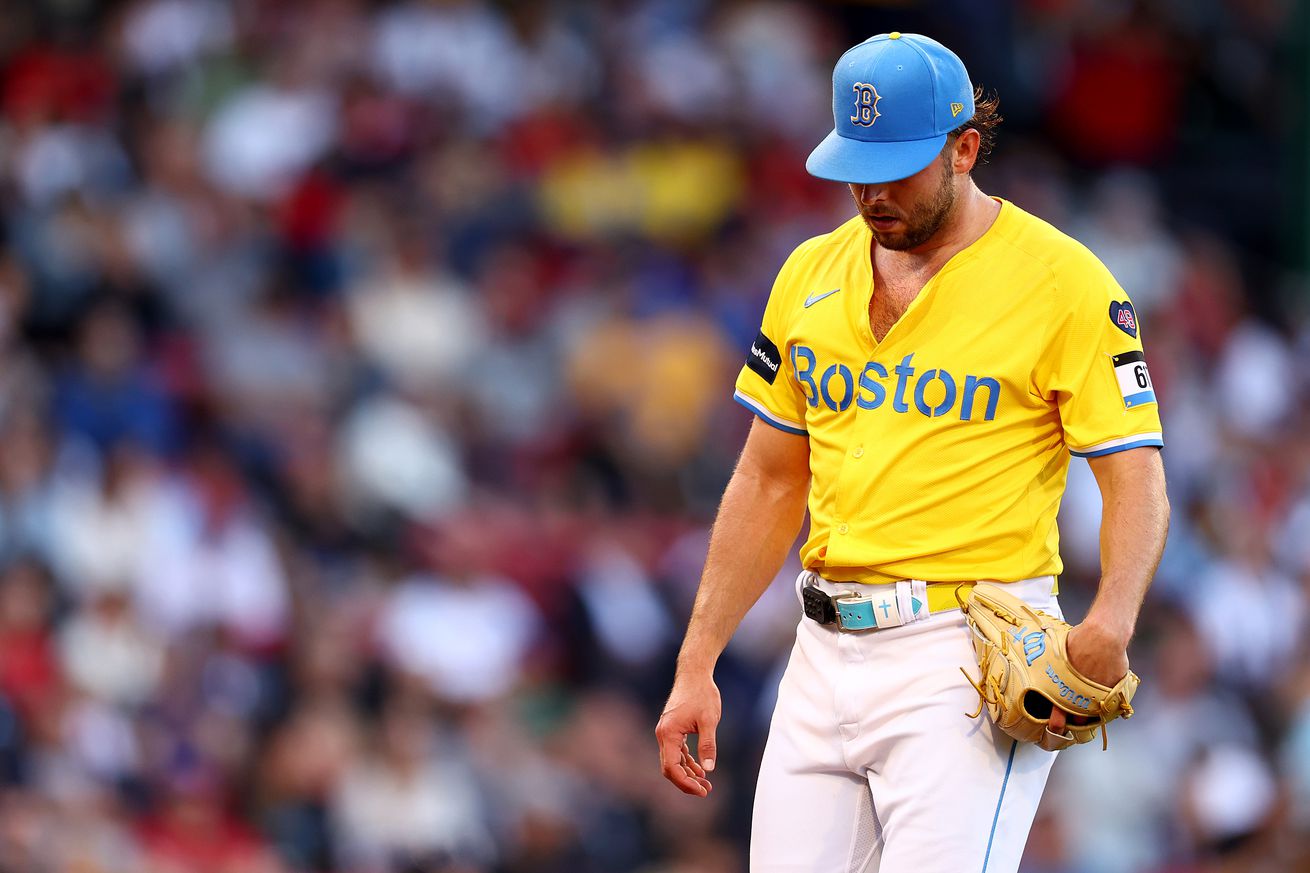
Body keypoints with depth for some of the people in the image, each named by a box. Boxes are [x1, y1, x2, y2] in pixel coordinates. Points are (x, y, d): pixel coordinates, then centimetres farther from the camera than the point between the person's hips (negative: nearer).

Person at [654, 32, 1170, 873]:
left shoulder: (1062, 281, -5)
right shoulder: (812, 273, 13)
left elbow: (1137, 483, -9)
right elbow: (769, 483, 19)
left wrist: (1110, 627, -28)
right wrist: (696, 666, 13)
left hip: (971, 653, -6)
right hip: (829, 649, 6)